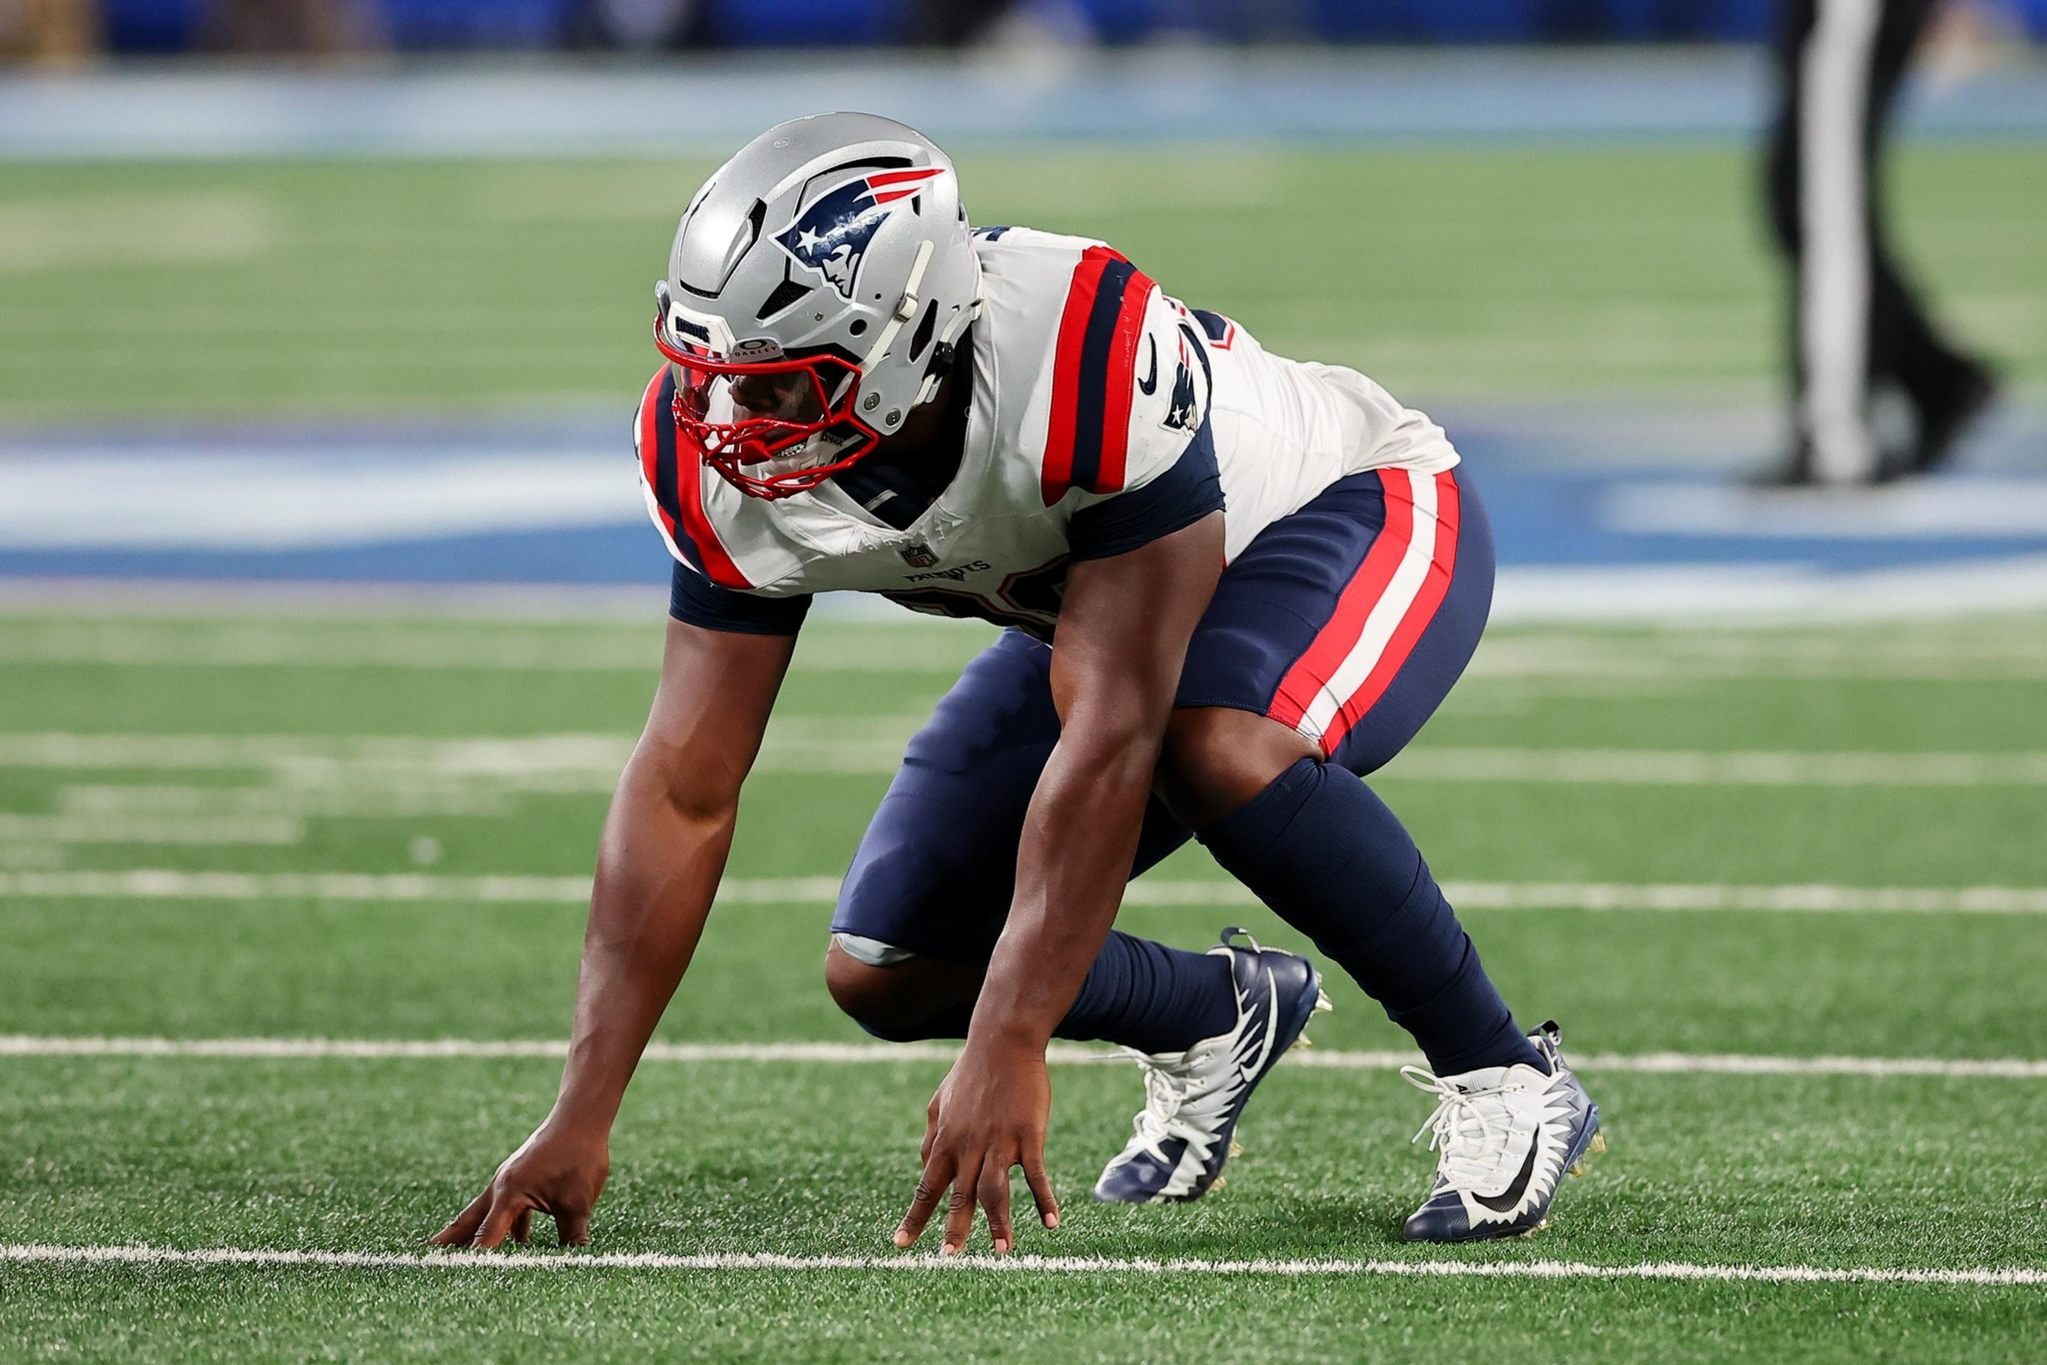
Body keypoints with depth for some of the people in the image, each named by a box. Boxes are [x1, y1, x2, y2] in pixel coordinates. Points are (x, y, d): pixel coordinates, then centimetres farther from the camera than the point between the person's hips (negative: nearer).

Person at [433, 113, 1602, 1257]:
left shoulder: (1089, 357, -42)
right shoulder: (727, 469, -22)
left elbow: (1108, 735, -41)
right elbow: (684, 790, -17)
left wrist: (1006, 1054, -42)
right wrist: (581, 1121, -21)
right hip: (1100, 606, 7)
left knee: (1220, 751, -39)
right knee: (888, 976, -4)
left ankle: (1502, 1078, -18)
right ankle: (1221, 1020, 23)